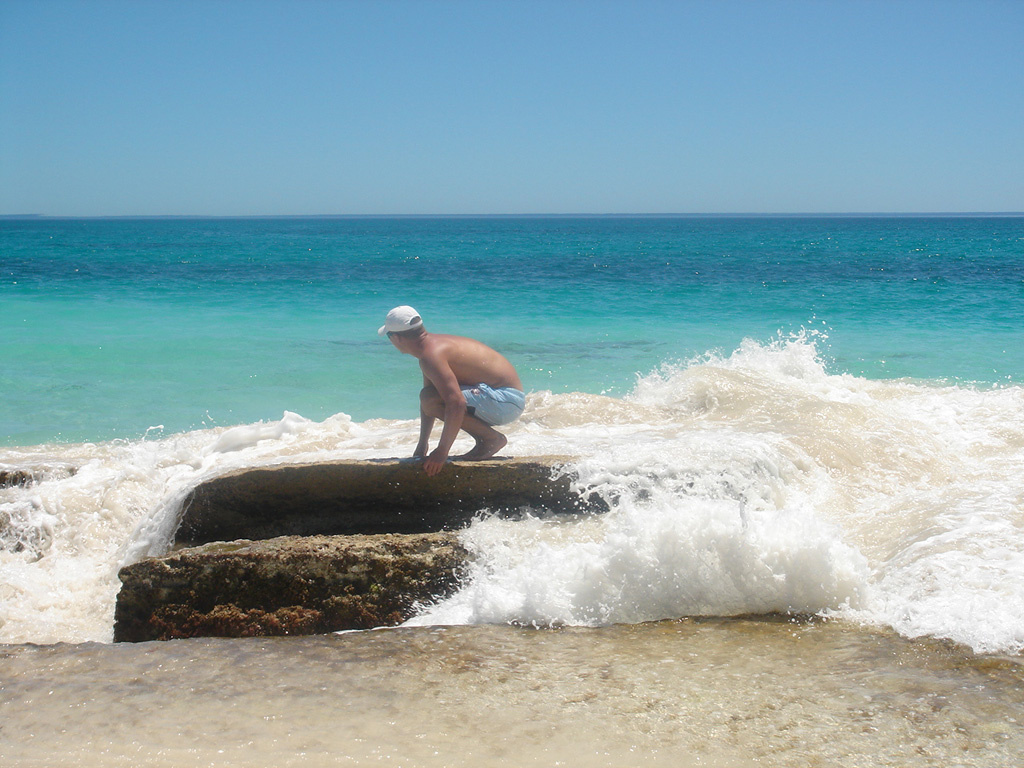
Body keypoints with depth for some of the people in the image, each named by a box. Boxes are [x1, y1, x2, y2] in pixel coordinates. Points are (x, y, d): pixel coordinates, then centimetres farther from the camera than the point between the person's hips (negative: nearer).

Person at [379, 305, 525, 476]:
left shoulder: (431, 355, -19)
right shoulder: (434, 342, 14)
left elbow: (456, 403, -31)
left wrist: (442, 451, -26)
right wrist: (422, 445, 31)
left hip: (505, 401, -10)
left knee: (431, 400, -25)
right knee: (428, 398, 22)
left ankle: (492, 438, -10)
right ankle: (484, 442, 14)